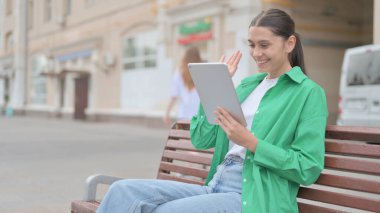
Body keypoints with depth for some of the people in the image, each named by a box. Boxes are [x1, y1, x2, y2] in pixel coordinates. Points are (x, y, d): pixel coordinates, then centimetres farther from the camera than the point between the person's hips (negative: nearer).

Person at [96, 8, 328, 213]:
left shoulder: (309, 93, 0)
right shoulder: (247, 84, 19)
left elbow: (309, 169, -9)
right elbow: (201, 140, 14)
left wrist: (250, 142, -16)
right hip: (215, 187, 7)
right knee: (123, 191, -15)